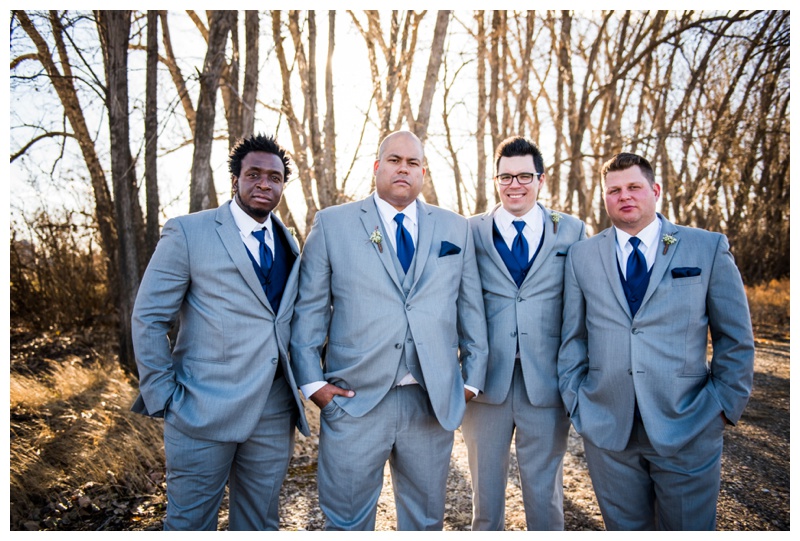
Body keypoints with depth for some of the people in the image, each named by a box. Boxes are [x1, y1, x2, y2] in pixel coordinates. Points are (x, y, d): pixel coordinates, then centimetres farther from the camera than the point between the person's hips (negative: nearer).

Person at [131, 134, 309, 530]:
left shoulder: (289, 245, 9)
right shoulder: (187, 232, -5)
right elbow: (148, 318, -5)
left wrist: (305, 383, 4)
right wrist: (162, 398, -8)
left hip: (274, 417, 5)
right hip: (204, 414, -4)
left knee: (260, 523, 17)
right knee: (190, 522, 11)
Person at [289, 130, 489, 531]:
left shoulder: (455, 229, 9)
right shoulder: (331, 223, 2)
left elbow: (472, 309, 10)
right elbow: (308, 309, 1)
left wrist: (472, 378, 6)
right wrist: (313, 381, -5)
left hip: (434, 401, 3)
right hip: (354, 401, -2)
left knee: (426, 520, 18)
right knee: (347, 521, 11)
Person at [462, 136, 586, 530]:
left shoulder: (572, 231, 5)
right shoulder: (471, 231, 3)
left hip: (547, 383, 0)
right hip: (486, 380, 0)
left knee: (545, 493, 15)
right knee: (486, 491, 16)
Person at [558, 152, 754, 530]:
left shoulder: (710, 248, 0)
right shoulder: (581, 256, 4)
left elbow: (735, 338, 3)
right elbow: (572, 337, 7)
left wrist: (725, 404, -2)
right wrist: (574, 399, 1)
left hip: (687, 430, -1)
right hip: (606, 428, 2)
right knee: (625, 526, 17)